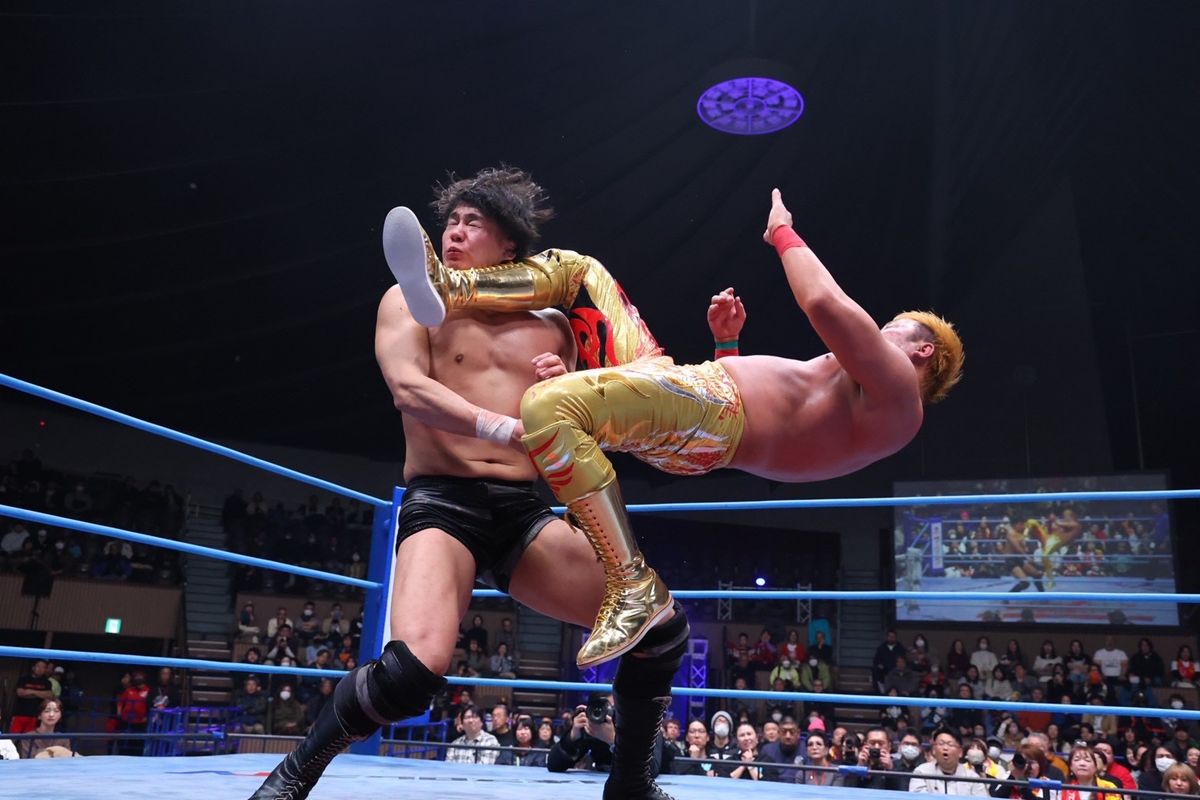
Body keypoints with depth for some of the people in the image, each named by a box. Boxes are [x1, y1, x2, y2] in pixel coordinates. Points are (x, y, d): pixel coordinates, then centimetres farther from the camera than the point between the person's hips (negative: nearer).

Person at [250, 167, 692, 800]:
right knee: (414, 670, -30)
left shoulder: (550, 327, 16)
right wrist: (512, 427, -25)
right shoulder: (411, 301, 5)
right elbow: (409, 389, -14)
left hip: (523, 513, 5)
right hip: (442, 504, -4)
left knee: (661, 627, -5)